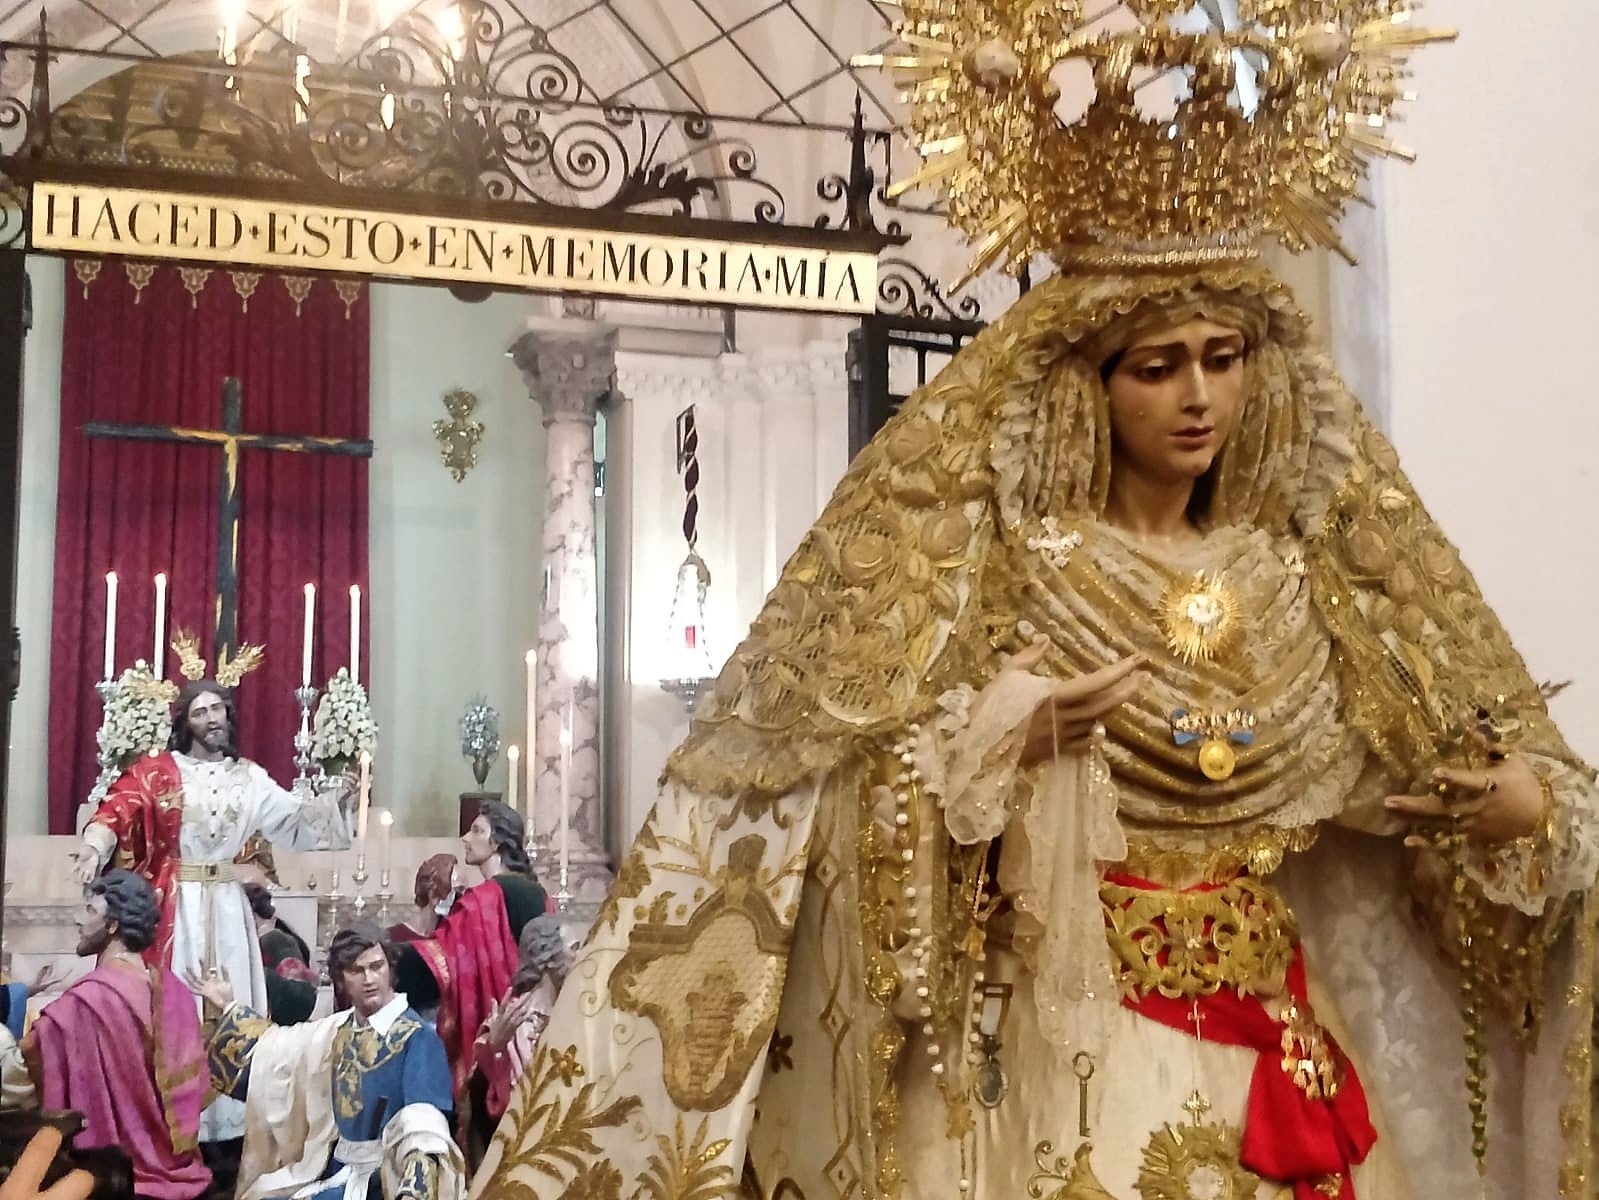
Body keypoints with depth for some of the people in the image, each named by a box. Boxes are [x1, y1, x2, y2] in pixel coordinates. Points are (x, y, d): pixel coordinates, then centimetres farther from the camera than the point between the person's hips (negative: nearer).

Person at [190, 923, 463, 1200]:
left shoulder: (417, 1038, -15)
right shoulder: (339, 1030, 9)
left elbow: (424, 1127, -27)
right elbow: (275, 1046, 28)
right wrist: (228, 1007, 31)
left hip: (384, 1177, -7)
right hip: (336, 1171, 7)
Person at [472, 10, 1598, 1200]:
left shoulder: (1305, 571, 4)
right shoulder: (1000, 567, -7)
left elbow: (1404, 790, 8)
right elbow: (833, 786, -11)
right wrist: (998, 735, -26)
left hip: (1272, 1047, 4)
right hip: (1067, 1047, -4)